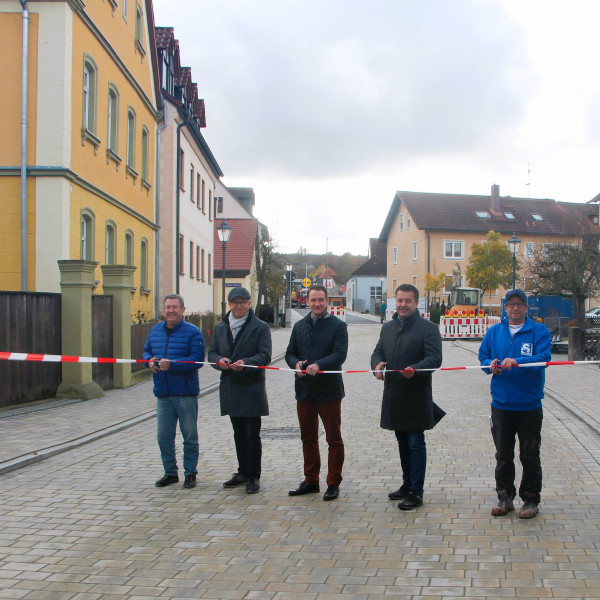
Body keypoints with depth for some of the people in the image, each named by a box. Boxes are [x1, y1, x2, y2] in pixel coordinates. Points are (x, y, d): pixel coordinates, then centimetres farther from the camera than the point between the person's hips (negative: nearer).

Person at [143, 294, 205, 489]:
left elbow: (197, 360, -17)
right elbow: (147, 351, 20)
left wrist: (172, 364, -24)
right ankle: (170, 472, 23)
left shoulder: (192, 332, -8)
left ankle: (190, 473, 17)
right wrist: (150, 361, -3)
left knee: (189, 435, 5)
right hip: (163, 393, 5)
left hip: (186, 394, -5)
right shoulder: (155, 330, 11)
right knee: (164, 436, 9)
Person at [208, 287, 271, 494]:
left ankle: (254, 477, 6)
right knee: (239, 434, 15)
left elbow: (264, 356, -11)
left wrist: (245, 363, -28)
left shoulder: (260, 327, -3)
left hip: (252, 388, -5)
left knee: (252, 435, -2)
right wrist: (220, 361, -13)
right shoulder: (220, 328, 14)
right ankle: (243, 472, 27)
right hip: (230, 389, 5)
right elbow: (212, 353, 11)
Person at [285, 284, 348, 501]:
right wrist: (296, 363, -9)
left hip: (329, 391, -5)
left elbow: (340, 354, -15)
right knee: (308, 438, 13)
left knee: (334, 439, 2)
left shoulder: (338, 326, -4)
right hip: (304, 390, 5)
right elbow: (290, 353, 13)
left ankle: (333, 483, 11)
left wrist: (318, 365, -29)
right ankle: (311, 481, 25)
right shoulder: (299, 326, 12)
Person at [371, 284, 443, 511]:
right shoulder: (387, 328, 14)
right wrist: (377, 365, -6)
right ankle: (407, 484, 30)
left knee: (416, 444, -2)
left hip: (416, 397, -6)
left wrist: (415, 369, -34)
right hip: (393, 396, 7)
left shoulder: (428, 328, -7)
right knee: (403, 443, 17)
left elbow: (435, 358, -15)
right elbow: (378, 352, 17)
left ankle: (416, 492, 3)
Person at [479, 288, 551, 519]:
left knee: (530, 455, 4)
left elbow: (543, 358, -15)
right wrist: (490, 365, -9)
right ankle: (505, 497, 22)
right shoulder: (494, 331, 10)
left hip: (529, 404, -3)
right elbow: (483, 356, 14)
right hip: (501, 404, 3)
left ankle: (530, 499, 16)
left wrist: (517, 361, -30)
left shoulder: (539, 331, -2)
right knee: (503, 455, 11)